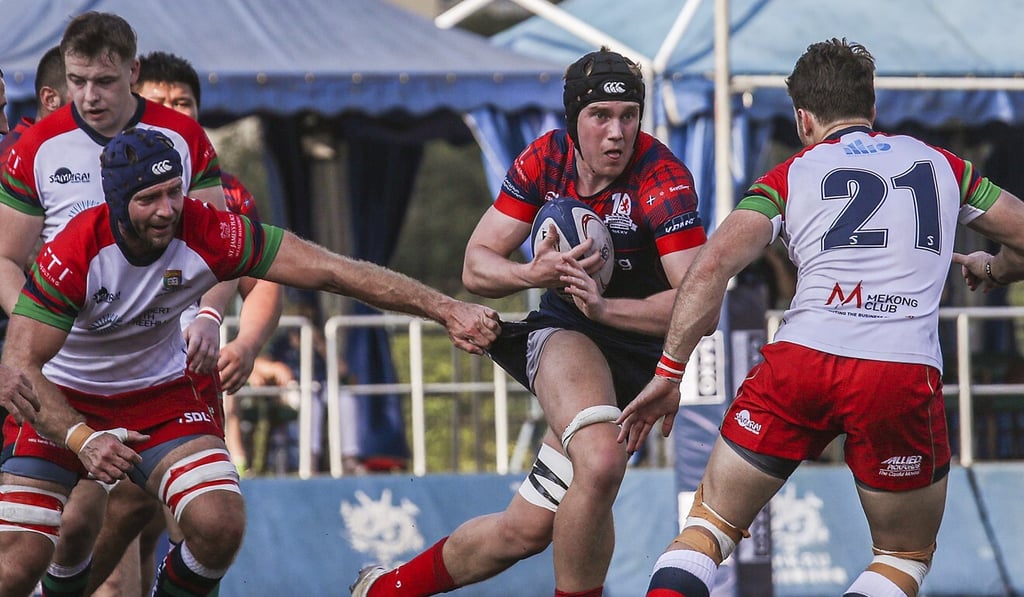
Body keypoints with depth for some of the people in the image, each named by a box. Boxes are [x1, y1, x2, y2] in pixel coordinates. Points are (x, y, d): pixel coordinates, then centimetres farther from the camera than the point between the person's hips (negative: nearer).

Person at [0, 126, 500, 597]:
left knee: (219, 525, -21)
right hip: (63, 402, -2)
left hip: (159, 395, 2)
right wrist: (81, 440, -39)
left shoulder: (207, 234, -22)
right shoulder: (74, 253, -28)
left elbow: (332, 271, -23)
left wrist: (445, 309, -28)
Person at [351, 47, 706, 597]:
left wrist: (604, 306, -36)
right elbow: (477, 266, -2)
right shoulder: (546, 158, -6)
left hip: (637, 352, -1)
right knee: (600, 464, -29)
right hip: (563, 334, 1)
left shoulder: (664, 179, -19)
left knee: (527, 528, -9)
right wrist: (534, 274, -24)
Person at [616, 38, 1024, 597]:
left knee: (707, 528, 15)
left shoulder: (791, 176, 16)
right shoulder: (942, 165, 21)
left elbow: (712, 265, 1)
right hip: (905, 374, 0)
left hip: (800, 360, 0)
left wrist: (668, 374, 2)